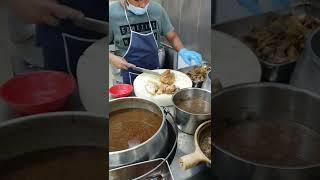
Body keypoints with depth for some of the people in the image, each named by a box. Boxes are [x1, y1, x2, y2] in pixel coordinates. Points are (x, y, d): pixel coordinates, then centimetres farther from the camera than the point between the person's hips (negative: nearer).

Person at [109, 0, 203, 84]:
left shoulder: (157, 9, -8)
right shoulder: (112, 14, -16)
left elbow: (172, 36, 1)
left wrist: (182, 51, -18)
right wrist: (112, 58, -24)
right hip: (129, 78, -3)